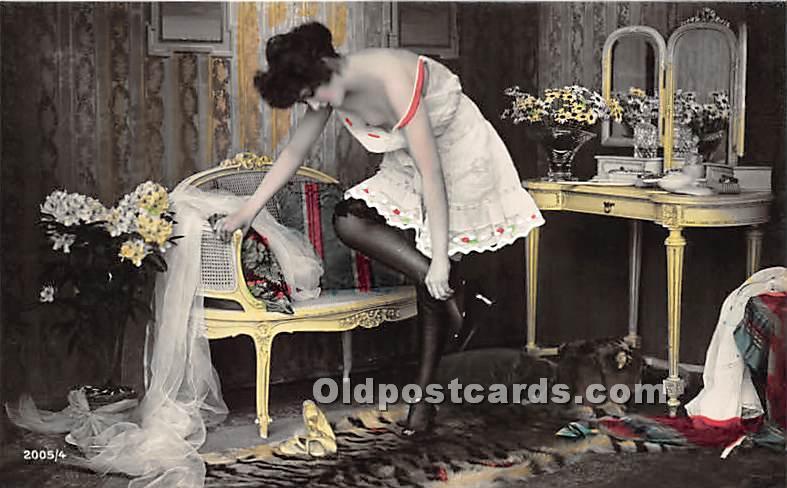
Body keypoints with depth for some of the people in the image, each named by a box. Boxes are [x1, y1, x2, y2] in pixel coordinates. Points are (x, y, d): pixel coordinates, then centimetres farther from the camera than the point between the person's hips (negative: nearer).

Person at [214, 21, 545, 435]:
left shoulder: (394, 79, -34)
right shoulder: (330, 89, -11)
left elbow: (431, 174, -33)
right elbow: (294, 151, 2)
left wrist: (440, 257, -32)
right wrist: (247, 212, 1)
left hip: (460, 151, -7)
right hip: (408, 161, 7)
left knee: (434, 272, -8)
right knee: (348, 220, -16)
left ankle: (424, 392, 1)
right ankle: (449, 284, -12)